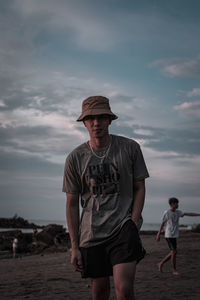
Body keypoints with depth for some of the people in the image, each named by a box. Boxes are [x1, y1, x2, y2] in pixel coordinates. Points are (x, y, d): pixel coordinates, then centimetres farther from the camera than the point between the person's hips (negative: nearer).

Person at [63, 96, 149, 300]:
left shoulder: (130, 148, 2)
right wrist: (74, 246, 2)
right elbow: (72, 204, 6)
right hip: (91, 234, 2)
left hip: (123, 229, -1)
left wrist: (133, 225, -5)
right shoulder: (75, 158, 3)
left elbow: (139, 188, 7)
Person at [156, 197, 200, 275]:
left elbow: (189, 214, 8)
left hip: (174, 236, 7)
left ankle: (161, 264, 21)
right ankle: (174, 270, 2)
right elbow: (162, 224, -3)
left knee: (173, 252, 8)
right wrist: (158, 234, -1)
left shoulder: (178, 212, 10)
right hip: (169, 235, -7)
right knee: (173, 252, -8)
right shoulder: (167, 213, -9)